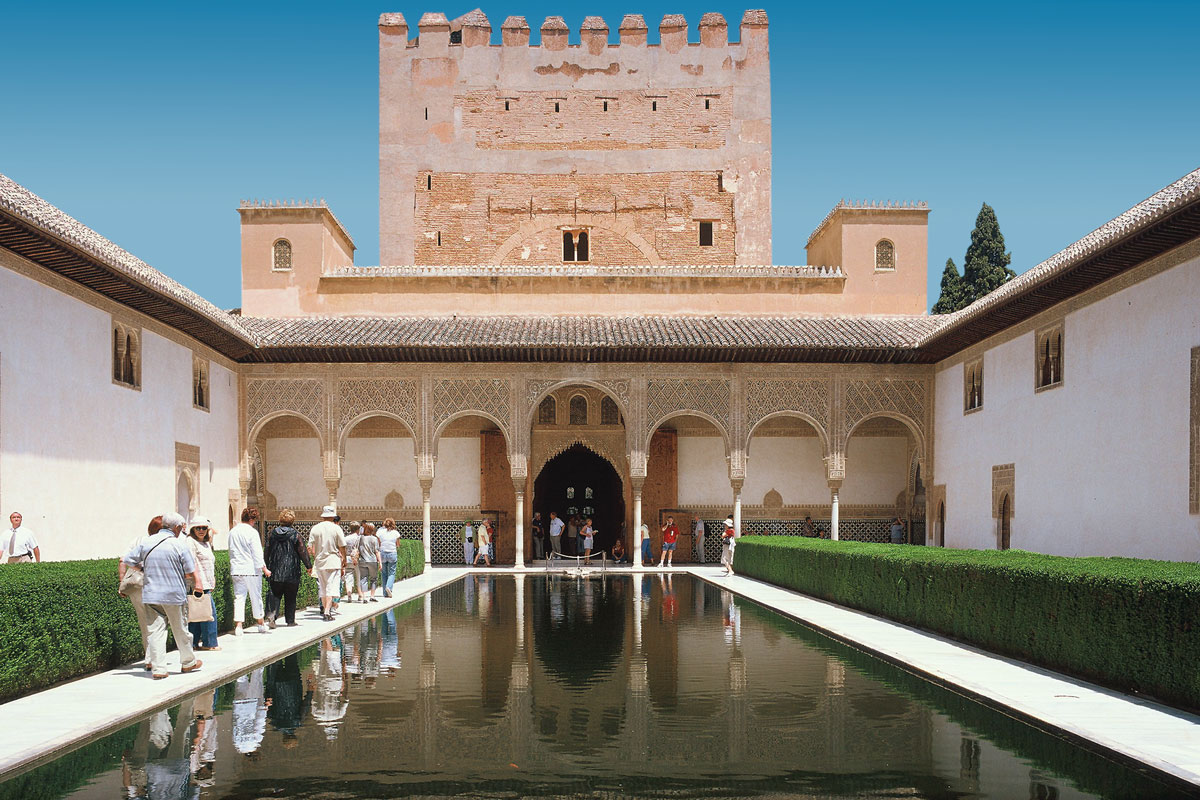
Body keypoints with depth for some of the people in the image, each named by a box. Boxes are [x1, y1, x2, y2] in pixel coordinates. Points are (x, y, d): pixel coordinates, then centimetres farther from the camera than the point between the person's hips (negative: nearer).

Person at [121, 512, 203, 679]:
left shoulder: (146, 543, 0)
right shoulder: (180, 546, -10)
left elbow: (126, 560, 6)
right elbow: (193, 572, -7)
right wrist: (199, 589, 8)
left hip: (151, 595, 3)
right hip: (174, 595, -3)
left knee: (155, 630, 5)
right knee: (180, 630, 12)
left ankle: (158, 668, 0)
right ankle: (188, 662, 27)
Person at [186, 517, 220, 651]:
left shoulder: (206, 543, 20)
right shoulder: (191, 542, -9)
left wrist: (212, 582, 24)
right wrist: (197, 582, -22)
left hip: (207, 584, 9)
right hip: (199, 584, -9)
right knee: (209, 611, -8)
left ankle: (193, 642, 14)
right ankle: (209, 643, -2)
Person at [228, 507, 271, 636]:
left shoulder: (232, 532, 7)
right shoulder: (252, 532, -12)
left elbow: (231, 551, 17)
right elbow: (257, 553, -12)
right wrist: (264, 568, -6)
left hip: (236, 570, 5)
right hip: (251, 570, -5)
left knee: (239, 597, 5)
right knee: (256, 597, 9)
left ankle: (238, 625, -3)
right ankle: (261, 624, 21)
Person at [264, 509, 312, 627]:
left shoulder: (272, 534, 2)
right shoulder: (295, 534, -7)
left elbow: (267, 552, 7)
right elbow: (302, 551, -5)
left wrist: (266, 567, 17)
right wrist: (308, 565, 6)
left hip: (275, 572, 2)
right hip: (291, 572, -2)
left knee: (275, 595, 7)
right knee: (290, 597, 8)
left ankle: (271, 614, -14)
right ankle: (290, 620, 13)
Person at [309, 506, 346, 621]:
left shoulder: (315, 528, 3)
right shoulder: (336, 528, -5)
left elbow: (310, 547, 2)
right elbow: (342, 547, -3)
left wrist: (315, 559, 14)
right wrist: (344, 561, 6)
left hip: (319, 562, 4)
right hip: (333, 562, -3)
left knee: (323, 588, 15)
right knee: (331, 587, -3)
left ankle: (325, 610, 21)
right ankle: (327, 612, -13)